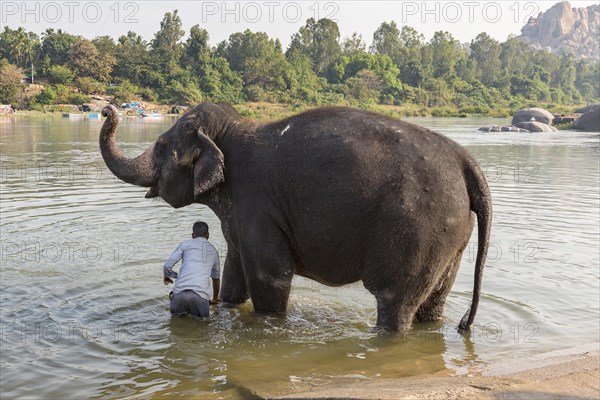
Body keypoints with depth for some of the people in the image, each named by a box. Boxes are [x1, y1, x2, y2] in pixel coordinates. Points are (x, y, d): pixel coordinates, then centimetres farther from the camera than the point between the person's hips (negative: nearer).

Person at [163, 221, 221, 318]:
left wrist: (167, 276, 31)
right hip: (201, 294, 1)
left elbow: (167, 266, 6)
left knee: (175, 312, 27)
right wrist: (215, 299, 52)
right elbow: (216, 278, 36)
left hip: (181, 290, 0)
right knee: (202, 317, 22)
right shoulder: (214, 251, 22)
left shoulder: (185, 244, 11)